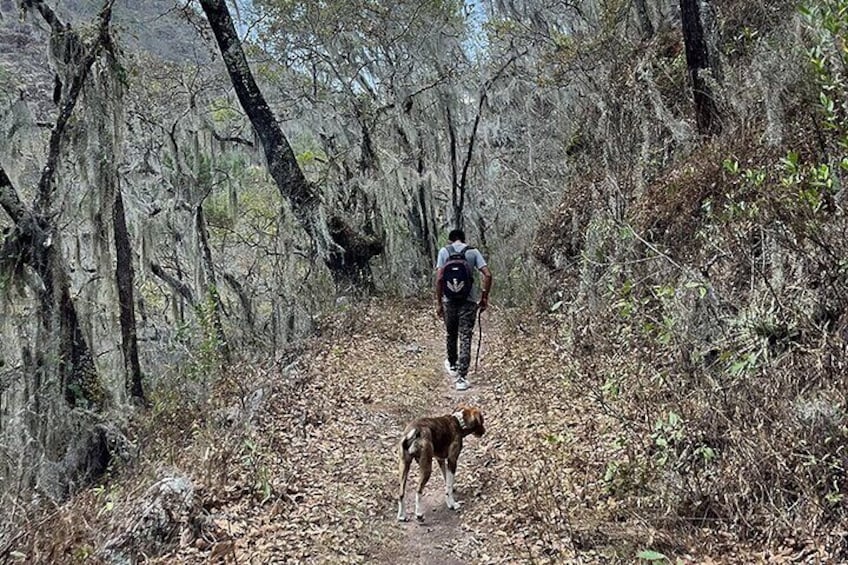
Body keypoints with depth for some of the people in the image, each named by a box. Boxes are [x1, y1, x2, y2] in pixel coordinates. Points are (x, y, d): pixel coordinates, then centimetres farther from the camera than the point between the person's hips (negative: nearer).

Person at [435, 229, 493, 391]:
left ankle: (452, 366, 41)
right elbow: (487, 275, -7)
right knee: (465, 338, 1)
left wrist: (438, 302, -3)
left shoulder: (444, 251, 0)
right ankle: (462, 378, -3)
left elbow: (439, 278, -8)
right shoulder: (473, 252, 1)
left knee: (451, 334, 21)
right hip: (469, 300, -1)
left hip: (449, 300, 1)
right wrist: (485, 297, 1)